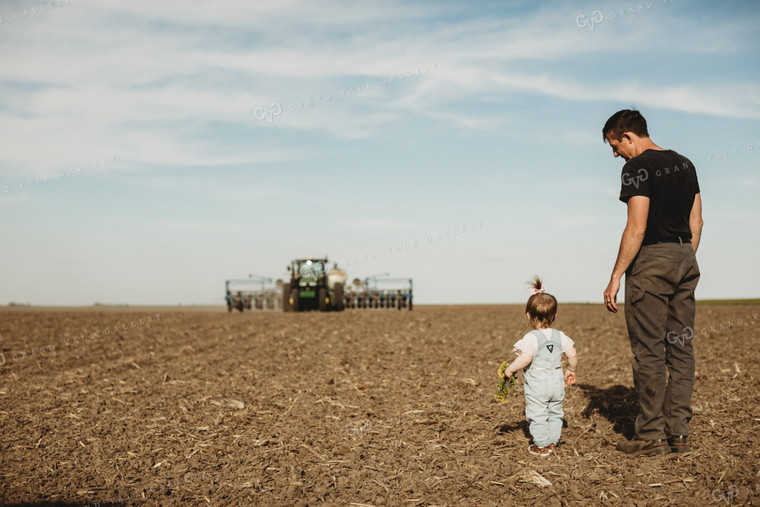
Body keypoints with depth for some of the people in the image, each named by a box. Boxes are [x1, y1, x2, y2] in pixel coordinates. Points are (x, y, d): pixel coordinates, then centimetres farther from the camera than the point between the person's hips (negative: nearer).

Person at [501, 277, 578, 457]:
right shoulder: (560, 336, 3)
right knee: (555, 413, 20)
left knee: (537, 415, 6)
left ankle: (542, 446, 12)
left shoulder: (531, 338, -15)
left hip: (537, 384, -6)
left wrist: (510, 369, -12)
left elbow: (525, 358, -26)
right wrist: (571, 371, 21)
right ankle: (553, 442, 26)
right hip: (557, 382, 6)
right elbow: (573, 355, 4)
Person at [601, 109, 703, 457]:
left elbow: (637, 228, -17)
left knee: (649, 351, -3)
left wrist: (615, 277, -14)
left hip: (651, 259, -8)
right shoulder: (684, 164, 15)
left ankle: (652, 435, 1)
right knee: (681, 348, 9)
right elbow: (696, 222, 16)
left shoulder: (638, 167, -10)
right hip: (685, 258, 8)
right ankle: (679, 432, 13)